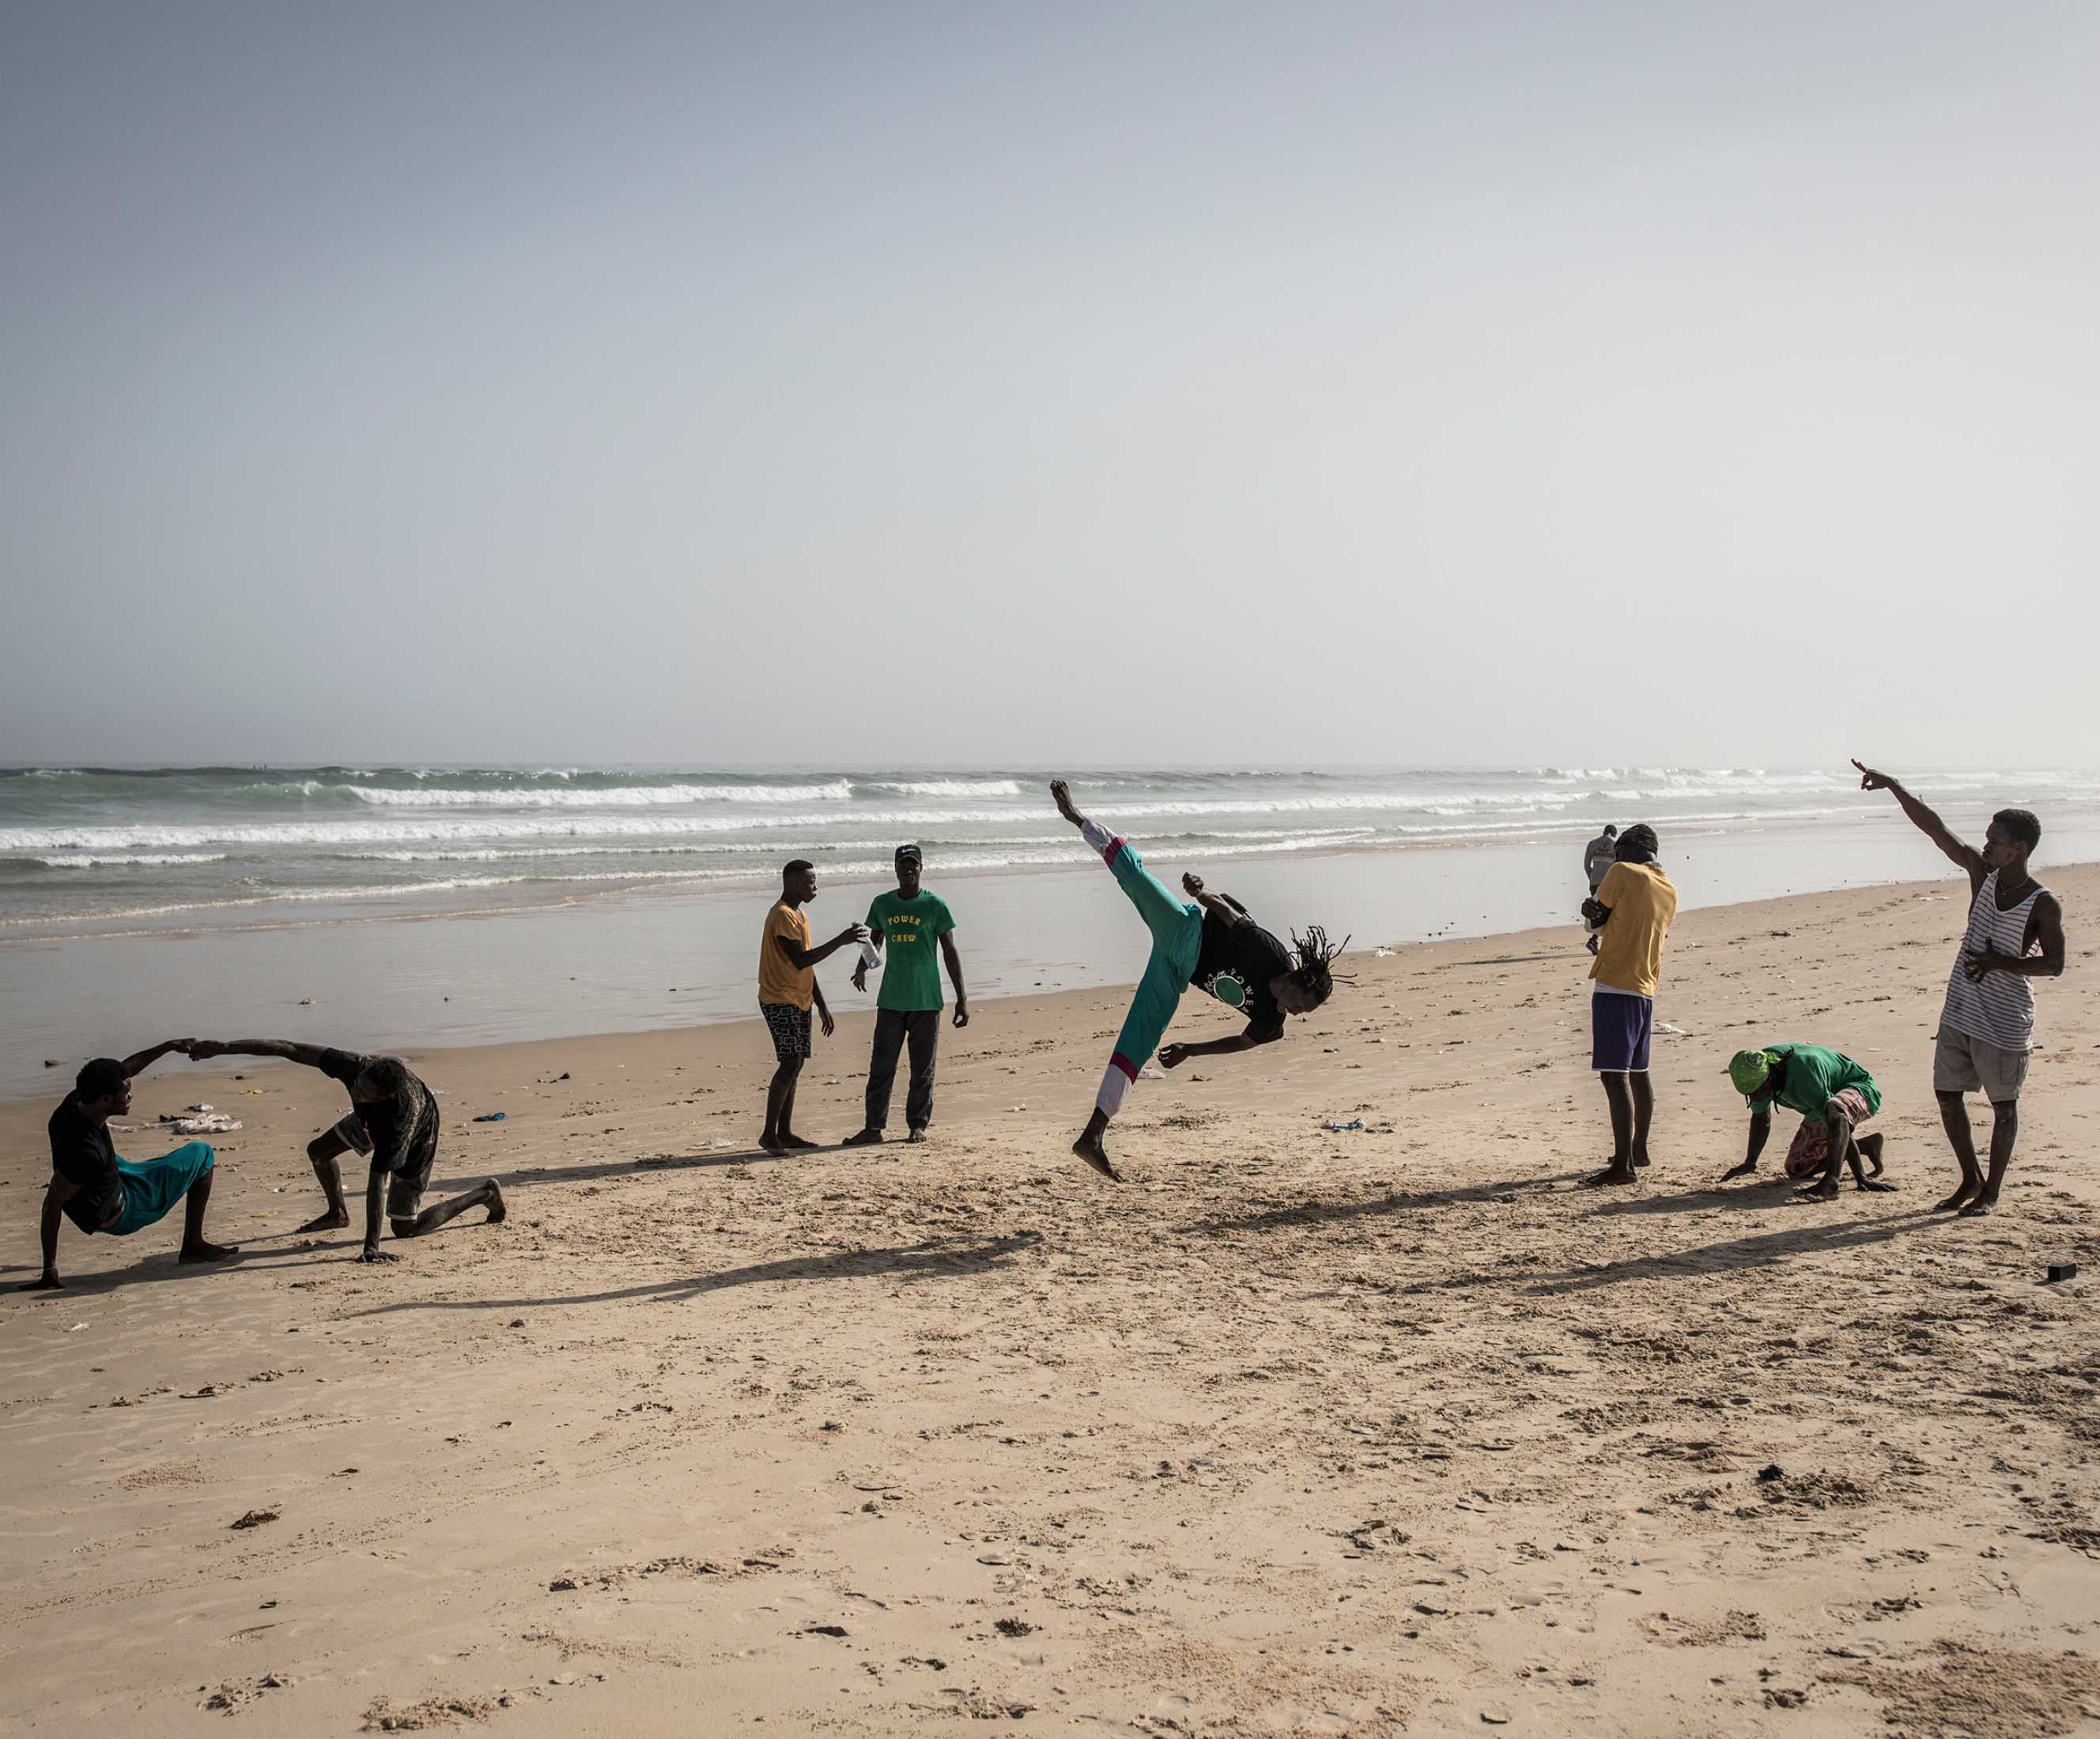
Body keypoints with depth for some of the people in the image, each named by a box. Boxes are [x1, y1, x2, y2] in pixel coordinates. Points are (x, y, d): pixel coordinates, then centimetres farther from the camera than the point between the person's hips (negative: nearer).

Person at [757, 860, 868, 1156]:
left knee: (795, 1064, 9)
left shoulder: (800, 915, 16)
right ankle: (769, 1134, -11)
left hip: (799, 1001, 10)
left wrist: (822, 1007, 20)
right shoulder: (782, 916, -15)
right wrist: (840, 941, -25)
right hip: (779, 1000, -10)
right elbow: (800, 961, -24)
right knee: (789, 1064, -15)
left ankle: (785, 1132, 13)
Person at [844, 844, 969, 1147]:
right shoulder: (882, 904, 6)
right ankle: (873, 1127, 7)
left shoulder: (934, 905, -3)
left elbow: (950, 952, -1)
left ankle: (918, 1125, 15)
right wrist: (862, 967, 0)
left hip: (926, 1000, -3)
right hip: (891, 1000, 3)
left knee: (923, 1069, 5)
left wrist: (962, 998, -4)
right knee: (881, 1067, 2)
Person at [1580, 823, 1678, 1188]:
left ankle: (1623, 1165, -16)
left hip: (1614, 985, -8)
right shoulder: (1669, 892, 15)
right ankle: (1638, 1149, 34)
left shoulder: (1623, 873, -6)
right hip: (1646, 989, 8)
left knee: (1614, 1075, -11)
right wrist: (1597, 911, 10)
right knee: (1638, 1072, 21)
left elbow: (1598, 915, 1)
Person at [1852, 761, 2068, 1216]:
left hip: (2005, 1022, -6)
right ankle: (1970, 1180, 26)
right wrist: (1894, 787, -9)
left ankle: (1992, 1190, 19)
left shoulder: (2043, 905, -11)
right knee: (1947, 1094, 10)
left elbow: (2054, 964, -10)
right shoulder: (1982, 873, 1)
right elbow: (1935, 829, -3)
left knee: (2003, 1105, 7)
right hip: (1960, 1011, 6)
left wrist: (2002, 963, -21)